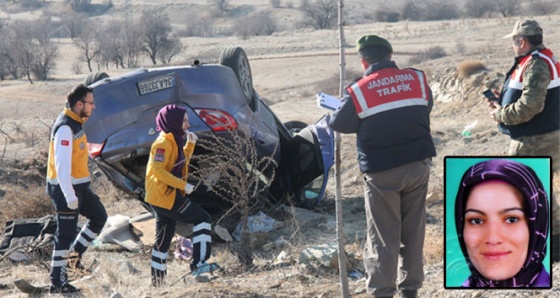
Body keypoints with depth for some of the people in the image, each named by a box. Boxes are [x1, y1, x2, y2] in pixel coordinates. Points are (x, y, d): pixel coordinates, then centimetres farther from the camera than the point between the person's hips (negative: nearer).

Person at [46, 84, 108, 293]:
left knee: (99, 216, 16)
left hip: (79, 185, 10)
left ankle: (74, 253, 24)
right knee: (66, 233, -2)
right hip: (66, 188, -10)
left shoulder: (76, 123, 9)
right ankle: (57, 282, 7)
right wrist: (69, 195, -26)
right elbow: (62, 164, -26)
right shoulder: (65, 128, -22)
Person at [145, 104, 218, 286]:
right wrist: (183, 185, -24)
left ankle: (157, 281, 19)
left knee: (163, 240, 14)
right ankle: (199, 263, -11)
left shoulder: (174, 140, 15)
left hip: (165, 197, 10)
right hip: (165, 197, -10)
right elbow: (157, 169, -24)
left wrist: (190, 144, 13)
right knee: (203, 219, -7)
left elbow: (181, 162, 28)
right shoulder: (164, 142, -15)